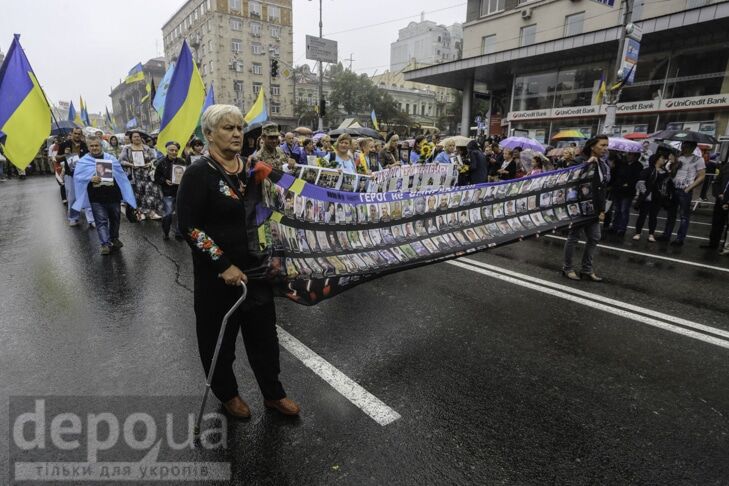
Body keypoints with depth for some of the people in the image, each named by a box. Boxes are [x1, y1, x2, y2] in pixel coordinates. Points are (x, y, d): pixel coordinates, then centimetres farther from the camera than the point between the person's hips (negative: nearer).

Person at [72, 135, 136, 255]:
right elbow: (77, 176, -3)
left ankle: (114, 238, 33)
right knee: (101, 221, -2)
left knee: (115, 218, 15)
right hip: (97, 197, -2)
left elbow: (121, 174, 8)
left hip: (113, 195, 2)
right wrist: (90, 179, -22)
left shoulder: (111, 158, 6)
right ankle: (105, 244, 1)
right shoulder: (83, 161, 1)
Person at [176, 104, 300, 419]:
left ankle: (273, 394, 32)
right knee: (220, 336, 13)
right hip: (218, 274, -5)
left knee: (264, 332, 14)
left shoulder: (249, 169, 6)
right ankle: (227, 394, 38)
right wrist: (224, 265, -20)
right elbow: (188, 226, -17)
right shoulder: (199, 173, -13)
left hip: (255, 268, 6)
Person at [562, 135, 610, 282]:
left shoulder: (604, 164, 10)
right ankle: (567, 268, 16)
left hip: (594, 208, 7)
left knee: (594, 238, 9)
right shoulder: (580, 161, -11)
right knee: (573, 237, 3)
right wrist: (587, 164, -27)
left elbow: (603, 189, 13)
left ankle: (587, 269, 21)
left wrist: (602, 210, 8)